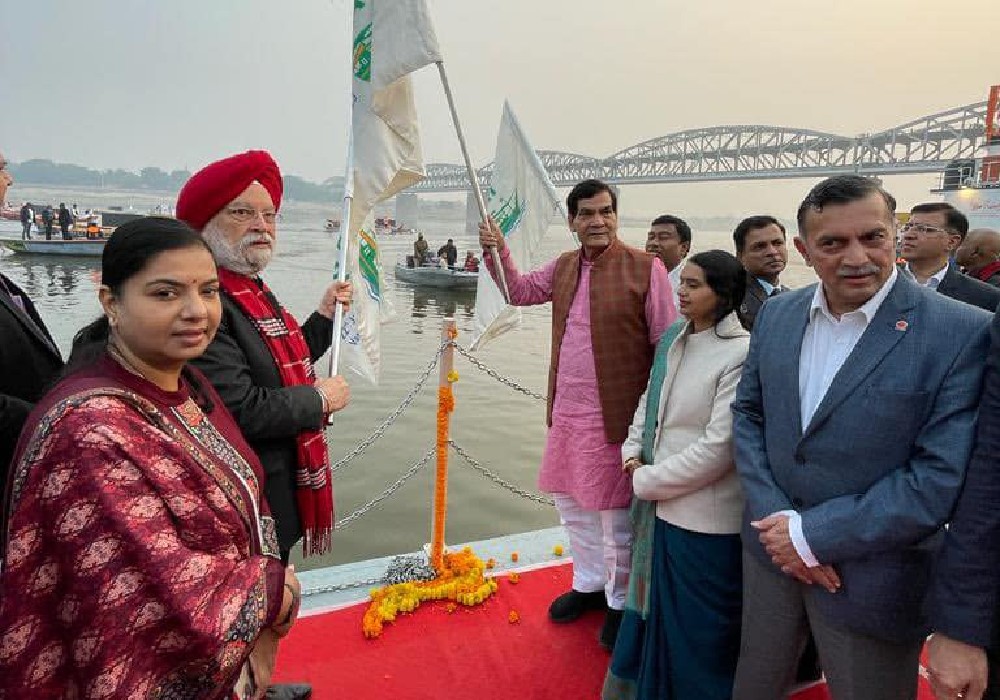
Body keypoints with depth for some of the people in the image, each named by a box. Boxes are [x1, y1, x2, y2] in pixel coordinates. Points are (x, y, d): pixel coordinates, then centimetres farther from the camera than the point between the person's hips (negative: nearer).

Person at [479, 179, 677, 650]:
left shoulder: (646, 268, -11)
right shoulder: (564, 267, 8)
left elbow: (668, 346, -11)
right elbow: (520, 290, 21)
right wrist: (497, 252, 4)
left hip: (616, 415, -6)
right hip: (566, 413, 7)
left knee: (616, 515, 7)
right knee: (571, 503, 21)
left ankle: (620, 602, 30)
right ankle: (589, 584, 43)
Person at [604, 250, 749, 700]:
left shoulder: (741, 354, -20)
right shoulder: (672, 338, 3)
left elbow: (718, 447, -21)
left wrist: (648, 480, -13)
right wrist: (633, 454, 0)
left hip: (704, 517, -7)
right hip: (658, 504, 7)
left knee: (695, 629, 12)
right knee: (654, 609, 25)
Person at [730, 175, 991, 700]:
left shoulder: (963, 333, -16)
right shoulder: (777, 314, 0)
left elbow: (941, 478, -20)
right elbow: (747, 414, 4)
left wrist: (813, 533, -18)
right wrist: (776, 518, -10)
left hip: (872, 578, -4)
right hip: (770, 547, 5)